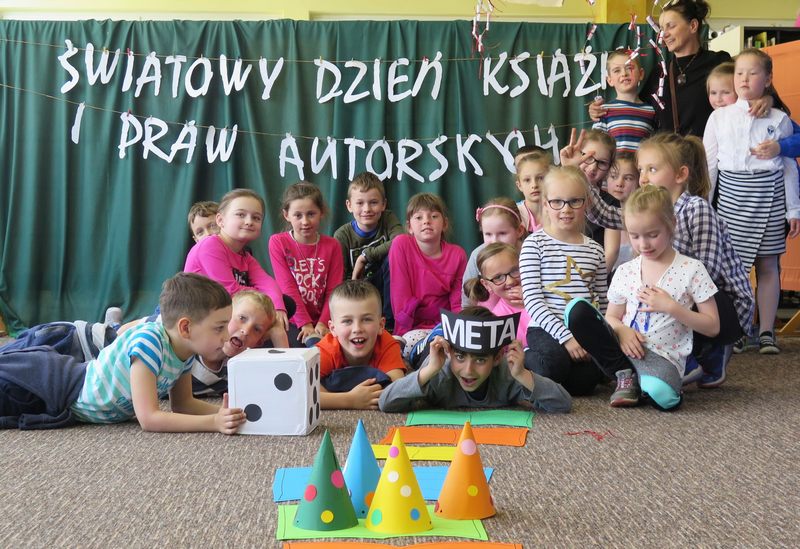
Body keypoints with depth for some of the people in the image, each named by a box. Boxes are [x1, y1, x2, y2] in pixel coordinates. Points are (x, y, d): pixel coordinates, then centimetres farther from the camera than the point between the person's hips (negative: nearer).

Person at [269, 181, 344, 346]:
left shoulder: (332, 245, 5)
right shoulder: (278, 242, -1)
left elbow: (333, 290, 0)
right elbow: (287, 287, -7)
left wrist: (323, 323, -14)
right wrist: (305, 324, -14)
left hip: (321, 323, 2)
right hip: (292, 321, -2)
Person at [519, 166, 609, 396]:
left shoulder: (594, 249, 14)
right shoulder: (535, 244, 0)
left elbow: (602, 302, 17)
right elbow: (532, 299, -9)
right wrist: (564, 335, -18)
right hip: (546, 329, -3)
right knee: (556, 358, -36)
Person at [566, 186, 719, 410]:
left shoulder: (691, 270, 0)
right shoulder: (625, 272, 9)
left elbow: (712, 327, 0)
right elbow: (611, 317, 16)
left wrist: (671, 307, -13)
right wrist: (621, 330, -9)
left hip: (664, 357, -4)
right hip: (625, 348, 5)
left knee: (661, 395, -41)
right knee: (577, 309, -20)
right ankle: (626, 375, -9)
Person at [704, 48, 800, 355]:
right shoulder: (719, 117, 5)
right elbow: (708, 163, 7)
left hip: (769, 194, 0)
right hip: (731, 194, 0)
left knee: (767, 264, 5)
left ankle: (766, 331, 13)